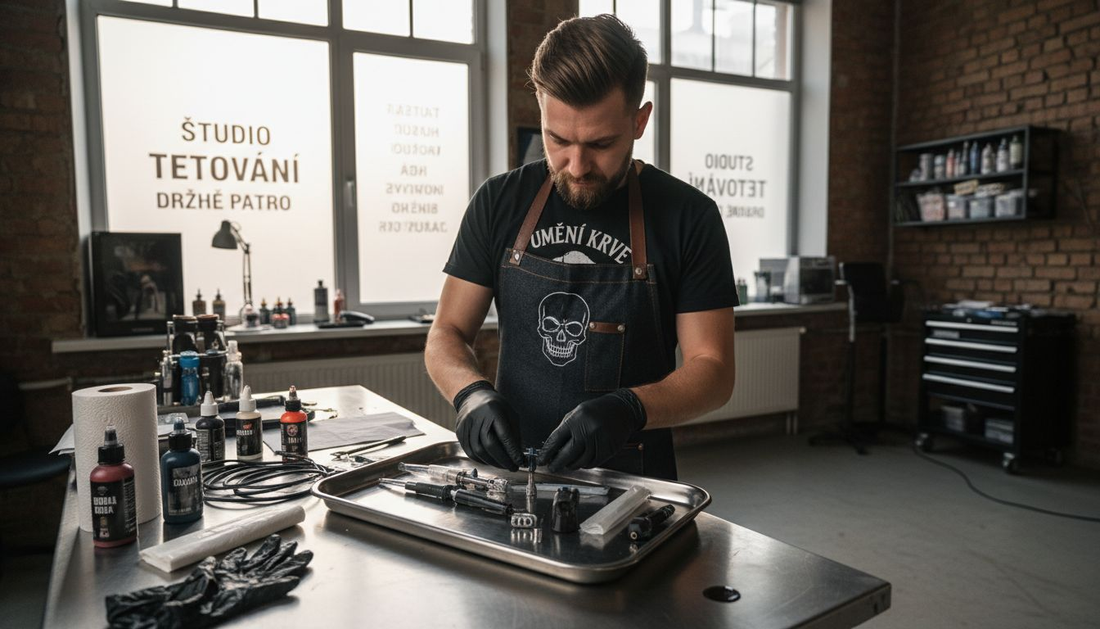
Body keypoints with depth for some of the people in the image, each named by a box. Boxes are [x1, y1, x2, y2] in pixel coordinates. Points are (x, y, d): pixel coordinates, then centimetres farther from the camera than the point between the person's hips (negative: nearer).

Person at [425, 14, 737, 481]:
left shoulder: (688, 217, -3)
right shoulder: (499, 202, 3)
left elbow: (713, 371, -4)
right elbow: (446, 335, 6)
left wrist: (629, 409, -23)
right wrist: (472, 393, -15)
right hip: (512, 474, 0)